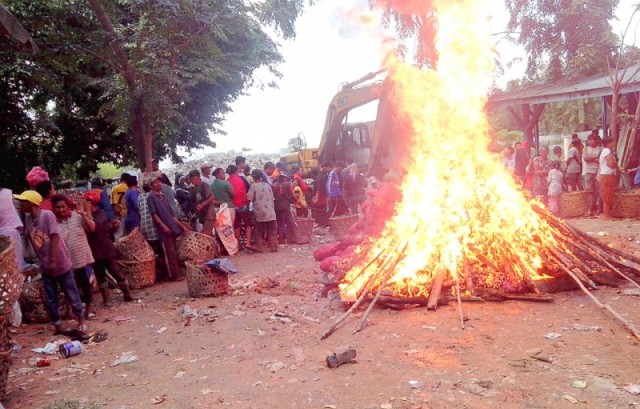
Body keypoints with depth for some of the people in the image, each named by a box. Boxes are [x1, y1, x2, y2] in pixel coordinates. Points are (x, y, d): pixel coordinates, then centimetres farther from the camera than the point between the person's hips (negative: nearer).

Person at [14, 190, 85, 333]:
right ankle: (58, 326, 21)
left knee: (71, 294, 6)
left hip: (60, 263, -6)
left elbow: (55, 238, -19)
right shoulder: (27, 219, 3)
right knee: (49, 299, 9)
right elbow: (30, 238, 11)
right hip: (45, 266, 6)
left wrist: (53, 261, -21)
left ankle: (81, 320, 22)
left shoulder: (47, 215, -16)